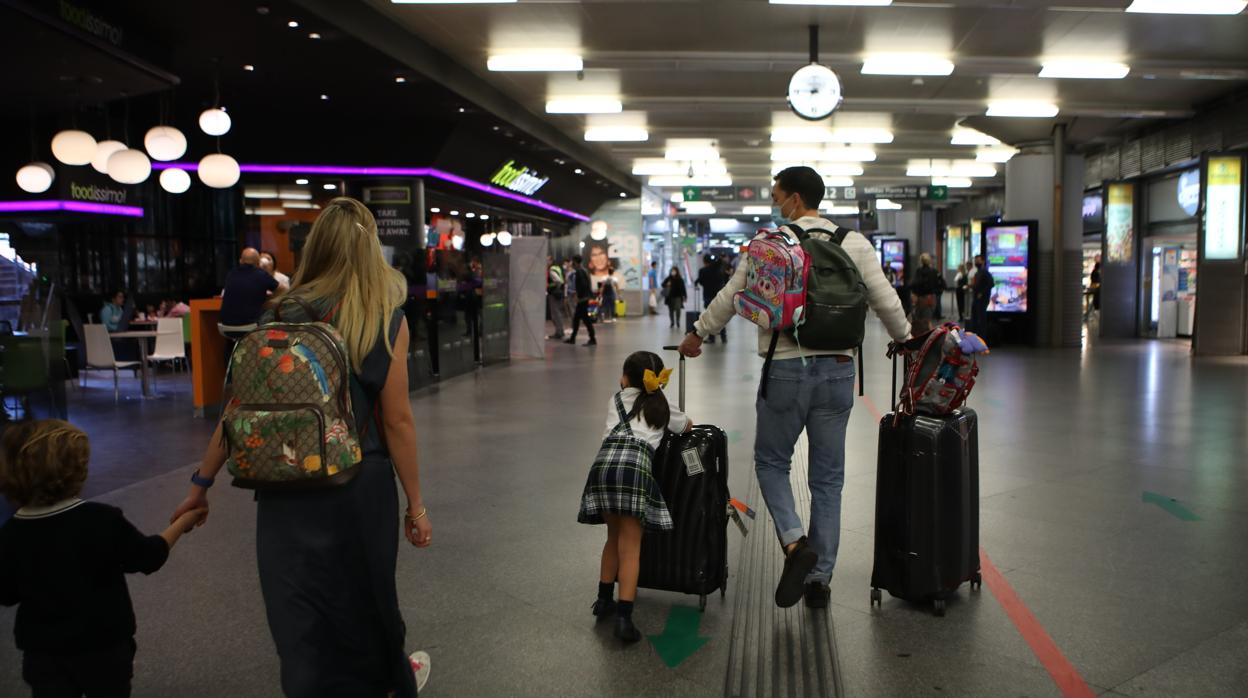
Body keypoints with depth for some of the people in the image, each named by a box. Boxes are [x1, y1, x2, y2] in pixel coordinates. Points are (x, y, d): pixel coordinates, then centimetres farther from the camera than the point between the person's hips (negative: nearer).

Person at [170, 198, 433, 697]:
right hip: (358, 486, -1)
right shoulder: (385, 319, -8)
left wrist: (201, 483, 9)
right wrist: (415, 505, -2)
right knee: (364, 596, 22)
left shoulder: (279, 316, -2)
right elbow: (397, 422, -10)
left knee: (300, 615, 15)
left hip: (285, 490, 1)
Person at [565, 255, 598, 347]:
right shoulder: (583, 270, 16)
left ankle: (593, 340, -5)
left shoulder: (579, 272, -14)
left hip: (582, 298, -10)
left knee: (585, 319, -7)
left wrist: (579, 297, -19)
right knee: (576, 318, 15)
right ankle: (572, 338, 22)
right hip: (585, 297, 10)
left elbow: (583, 285, -23)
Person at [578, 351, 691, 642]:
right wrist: (669, 424, 63)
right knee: (630, 548, -1)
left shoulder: (616, 400, 29)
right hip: (635, 467, -2)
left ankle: (604, 599, 31)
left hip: (604, 464, 2)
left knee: (614, 538, 21)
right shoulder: (663, 406, 27)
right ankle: (624, 617, -9)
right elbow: (688, 426, 44)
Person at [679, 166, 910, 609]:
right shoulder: (855, 244, 4)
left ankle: (794, 542, -7)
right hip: (837, 369, 3)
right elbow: (885, 300, 5)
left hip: (786, 369, -3)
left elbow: (731, 298, 2)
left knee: (771, 461, 15)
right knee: (828, 477, 11)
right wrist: (904, 339, 25)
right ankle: (820, 577, 16)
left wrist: (697, 333, 17)